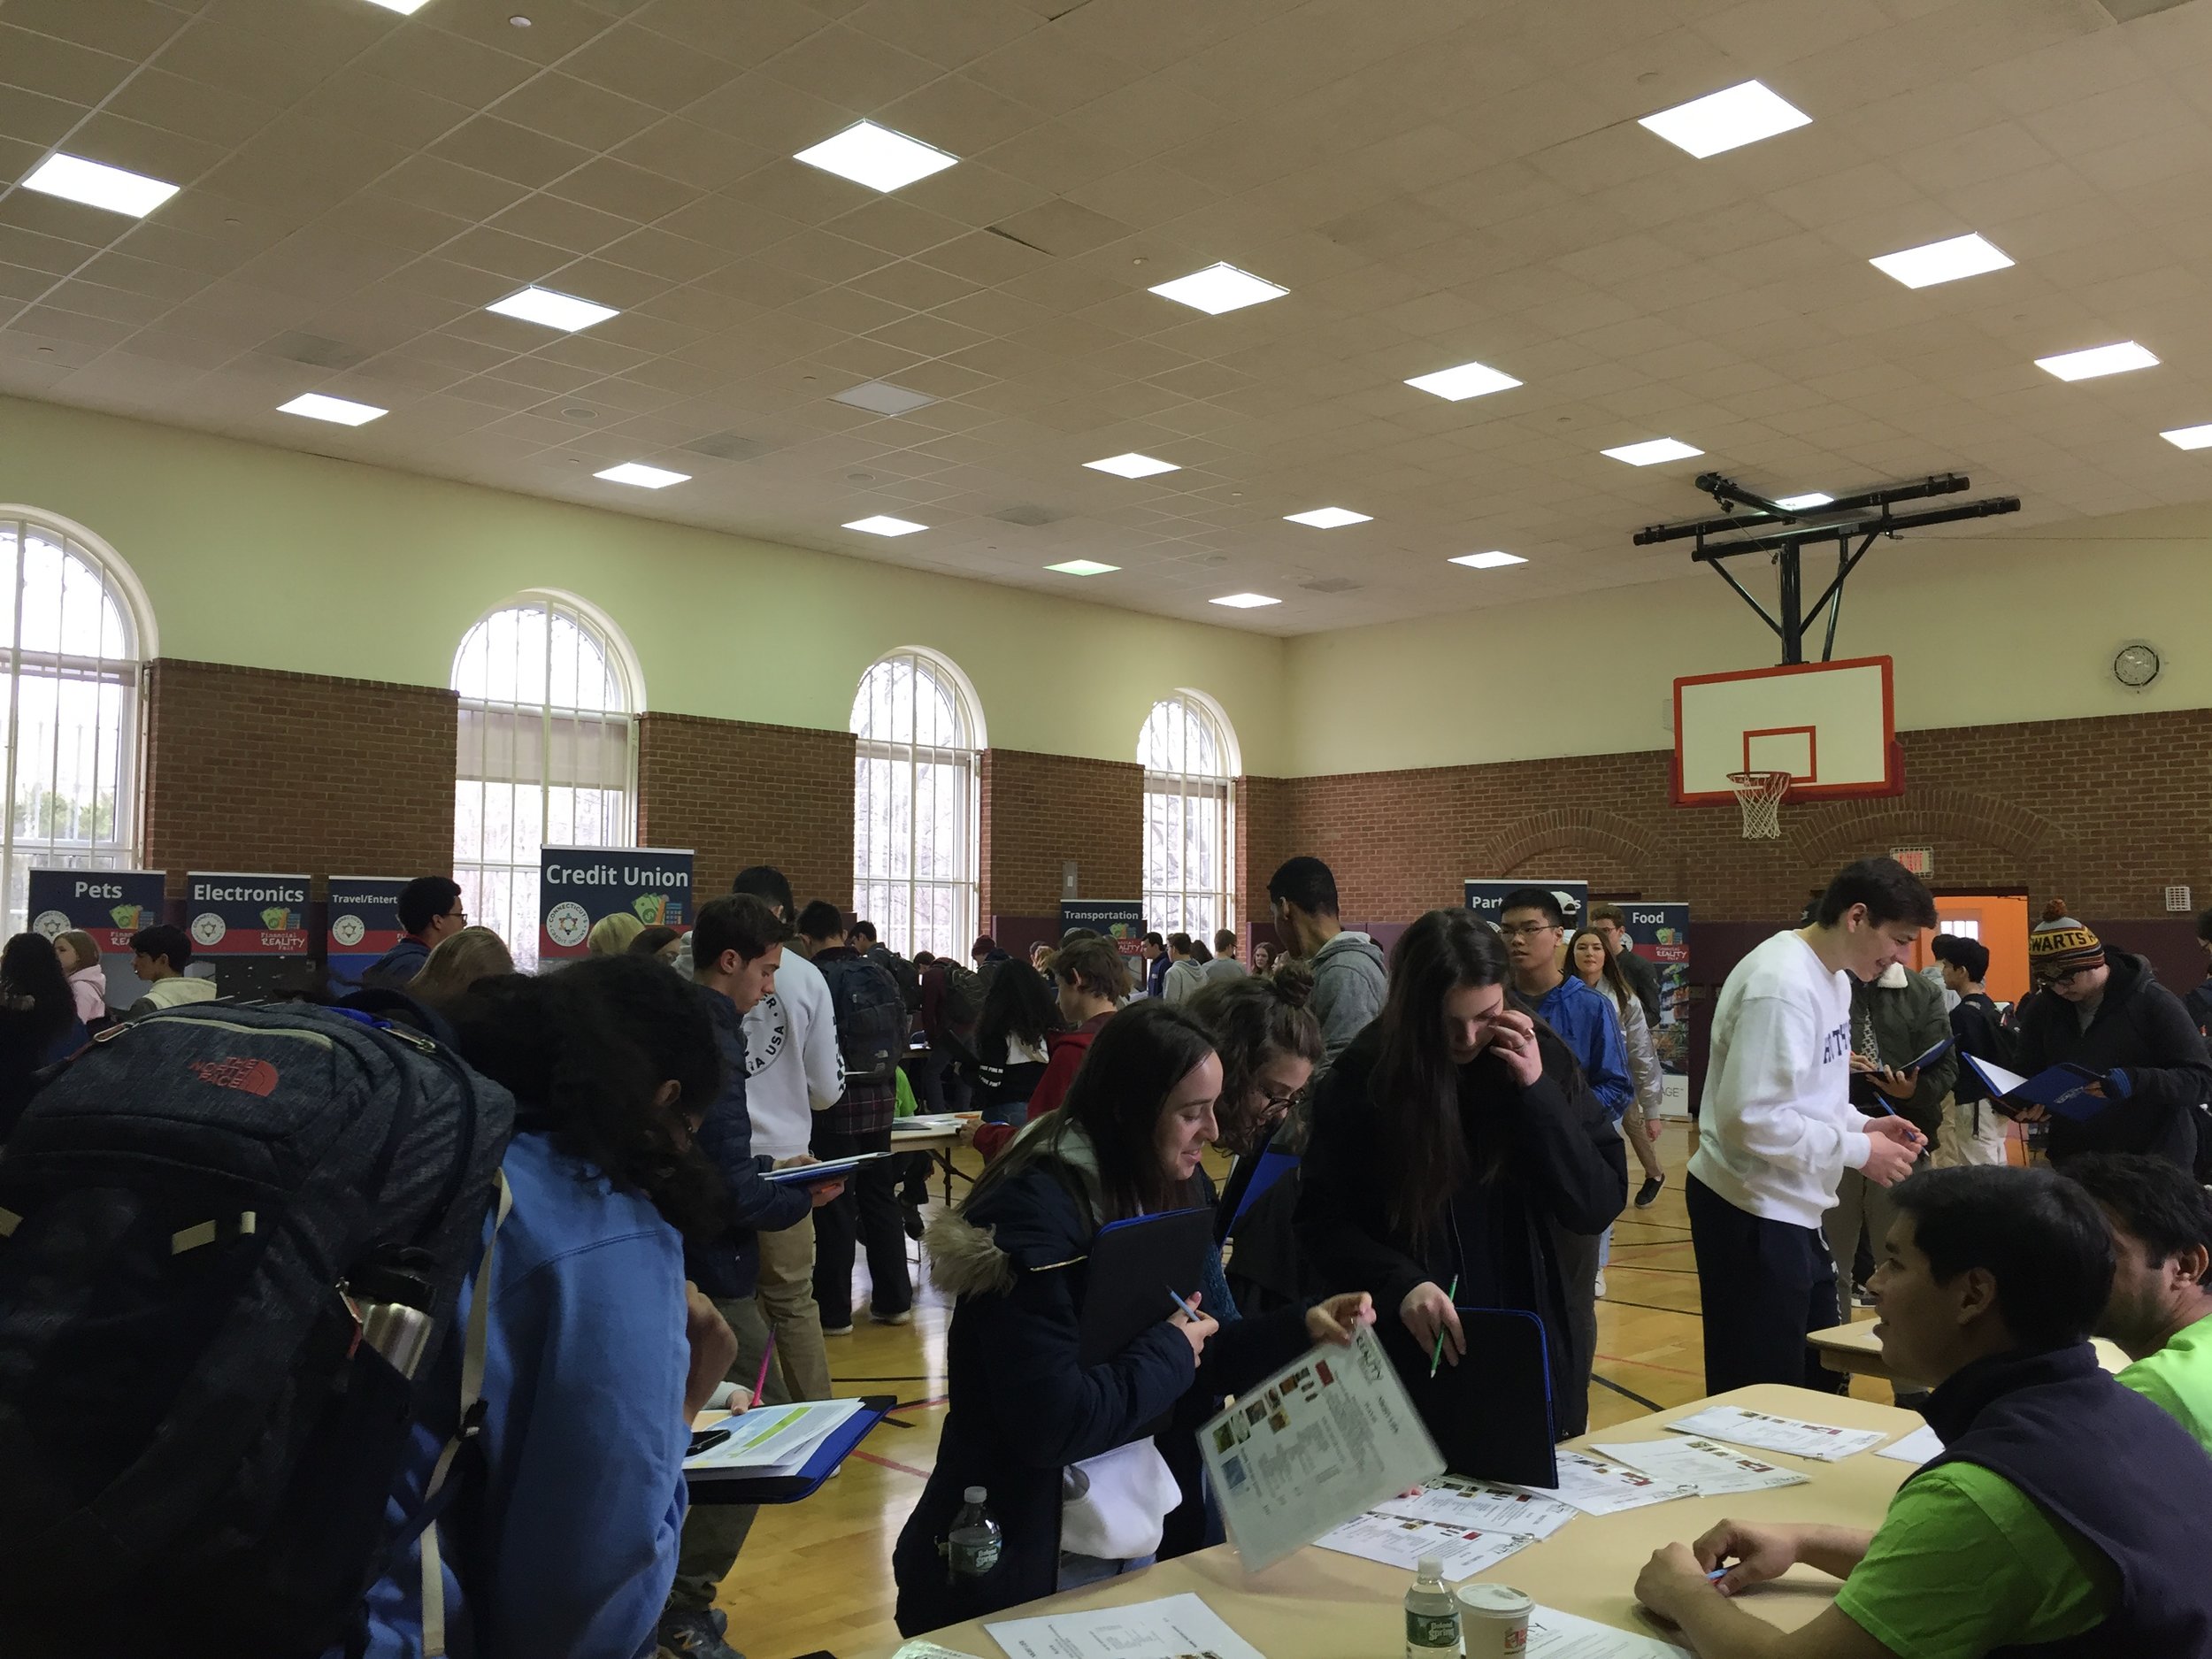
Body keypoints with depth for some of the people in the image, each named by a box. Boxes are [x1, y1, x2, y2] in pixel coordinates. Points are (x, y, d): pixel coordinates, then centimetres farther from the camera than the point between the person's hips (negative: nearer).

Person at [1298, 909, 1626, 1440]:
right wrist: (1400, 1285, -24)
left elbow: (1599, 1209, -8)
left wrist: (1536, 1089, -18)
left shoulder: (1542, 1059, -6)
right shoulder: (1362, 1077, -11)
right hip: (1408, 1359, -2)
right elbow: (1322, 1222, -7)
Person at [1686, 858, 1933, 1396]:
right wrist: (1858, 1149, -16)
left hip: (1796, 1208, 10)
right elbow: (1752, 1119, -27)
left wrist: (1862, 1124, 2)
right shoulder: (1782, 984, -23)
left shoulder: (1833, 977, 9)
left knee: (1819, 1377, 19)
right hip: (1755, 1211, -10)